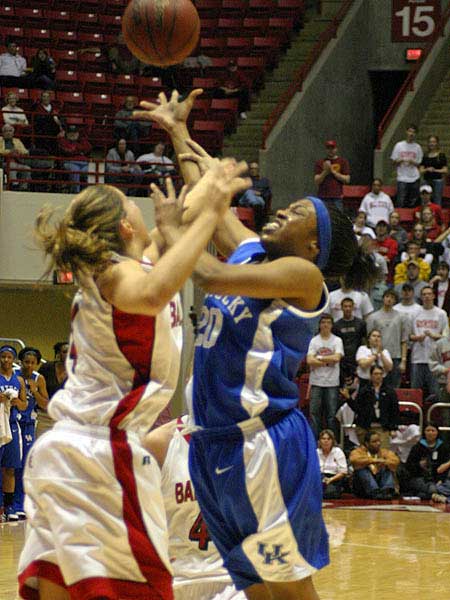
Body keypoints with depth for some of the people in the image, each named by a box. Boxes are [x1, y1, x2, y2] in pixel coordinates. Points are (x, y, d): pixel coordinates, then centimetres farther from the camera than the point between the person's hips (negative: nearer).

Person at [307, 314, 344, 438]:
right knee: (314, 412, -1)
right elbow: (309, 360, -6)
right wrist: (328, 362, -9)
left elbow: (337, 358, -12)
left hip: (332, 382, -1)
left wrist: (319, 358, -7)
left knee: (331, 413, 3)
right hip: (316, 382, 1)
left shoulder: (337, 341, 4)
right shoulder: (314, 341, 6)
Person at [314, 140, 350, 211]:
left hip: (337, 197, -1)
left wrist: (333, 171, -4)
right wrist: (325, 171, -9)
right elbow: (317, 181, 4)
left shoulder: (343, 162, 8)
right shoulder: (320, 163, 11)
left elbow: (347, 179, 1)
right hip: (323, 198, 1)